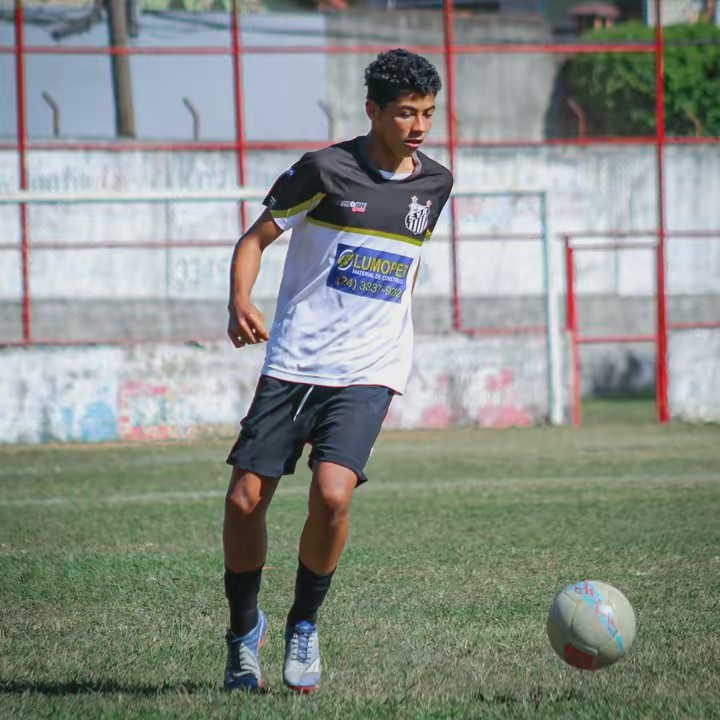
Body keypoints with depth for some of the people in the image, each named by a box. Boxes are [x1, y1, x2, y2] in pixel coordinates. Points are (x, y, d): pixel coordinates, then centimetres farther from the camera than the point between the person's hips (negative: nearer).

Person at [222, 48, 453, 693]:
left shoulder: (435, 183, 7)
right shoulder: (325, 169, -6)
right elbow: (256, 238, -1)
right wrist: (240, 302, -18)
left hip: (368, 373, 1)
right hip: (293, 364, -1)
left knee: (332, 493, -21)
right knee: (244, 500, -4)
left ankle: (305, 623, 3)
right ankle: (244, 628, 20)